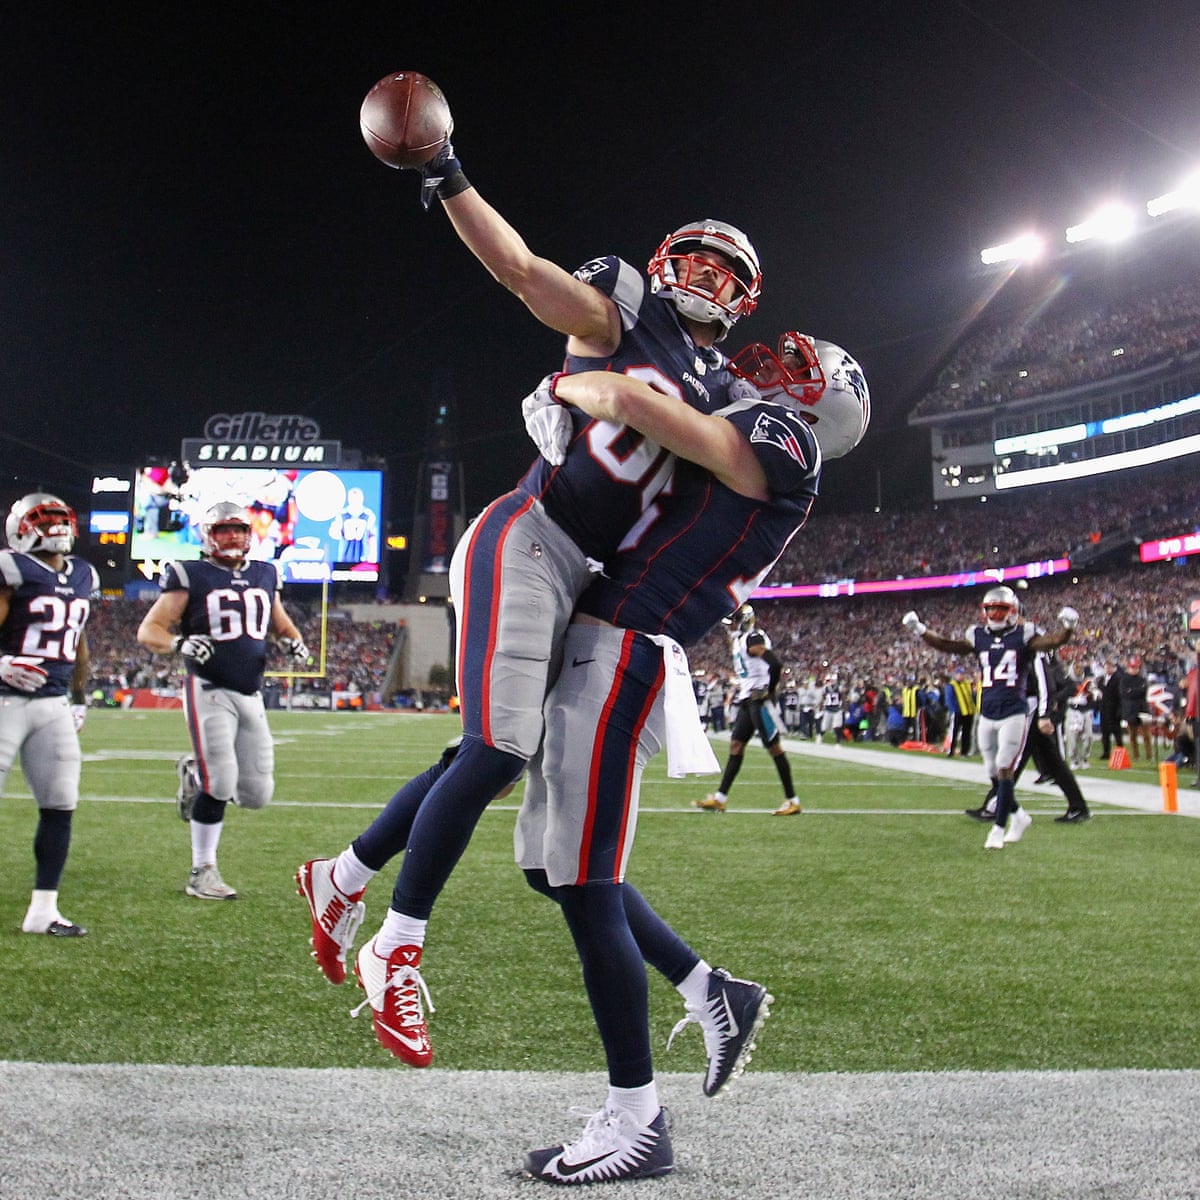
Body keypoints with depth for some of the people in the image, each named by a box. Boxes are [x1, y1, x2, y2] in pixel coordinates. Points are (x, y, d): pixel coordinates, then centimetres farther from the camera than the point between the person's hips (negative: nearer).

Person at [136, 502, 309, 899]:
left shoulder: (264, 575, 13)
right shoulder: (191, 577, -3)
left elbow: (281, 624, 27)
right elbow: (148, 631, -6)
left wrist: (293, 642, 4)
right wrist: (179, 643, -26)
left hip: (251, 696, 6)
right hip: (209, 691, -5)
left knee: (257, 793, 3)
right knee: (220, 784, -14)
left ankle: (195, 773, 32)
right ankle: (202, 873, 4)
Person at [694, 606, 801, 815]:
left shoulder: (753, 638, -14)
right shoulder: (739, 640, 16)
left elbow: (776, 664, -25)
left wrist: (768, 690, -16)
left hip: (760, 701, -10)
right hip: (747, 702, 10)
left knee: (774, 748, -5)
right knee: (736, 745, 9)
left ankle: (792, 801, 2)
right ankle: (720, 798, 11)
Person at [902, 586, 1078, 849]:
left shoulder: (1024, 635, -4)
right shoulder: (978, 636, 8)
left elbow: (1053, 641, -17)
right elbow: (949, 646, 1)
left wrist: (1066, 628, -36)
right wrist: (921, 632, -9)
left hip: (1014, 713, -5)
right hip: (987, 714, 5)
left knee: (1004, 769, -7)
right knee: (993, 772, 10)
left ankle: (999, 828, 2)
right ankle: (1018, 816, 31)